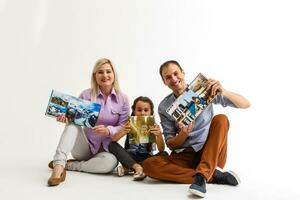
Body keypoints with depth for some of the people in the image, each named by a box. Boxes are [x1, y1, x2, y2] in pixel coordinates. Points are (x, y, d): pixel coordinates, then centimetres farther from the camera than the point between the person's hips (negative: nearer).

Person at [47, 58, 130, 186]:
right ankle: (58, 167, -42)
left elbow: (124, 127, -4)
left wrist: (108, 131, -25)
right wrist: (65, 117, -24)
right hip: (85, 146, 0)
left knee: (111, 161, -35)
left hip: (106, 149, 0)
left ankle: (69, 165, -16)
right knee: (72, 124, -29)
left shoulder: (123, 99, -3)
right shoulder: (86, 95, -3)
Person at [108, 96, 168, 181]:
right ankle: (137, 167, -33)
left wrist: (159, 135, -41)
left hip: (146, 159, 0)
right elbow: (113, 140, -19)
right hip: (130, 157, 0)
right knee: (112, 145, -21)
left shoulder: (153, 127, -7)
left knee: (164, 154, -26)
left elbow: (161, 149, -20)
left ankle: (128, 168, -26)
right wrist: (123, 132, -41)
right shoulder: (129, 125, -6)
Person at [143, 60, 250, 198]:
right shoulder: (164, 107, 1)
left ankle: (201, 176, -33)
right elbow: (170, 145, 2)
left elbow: (245, 104, -5)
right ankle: (213, 176, -24)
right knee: (149, 165, -26)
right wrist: (183, 134, -20)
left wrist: (223, 92, -25)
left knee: (221, 119, -25)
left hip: (211, 152, 0)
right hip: (184, 155, 1)